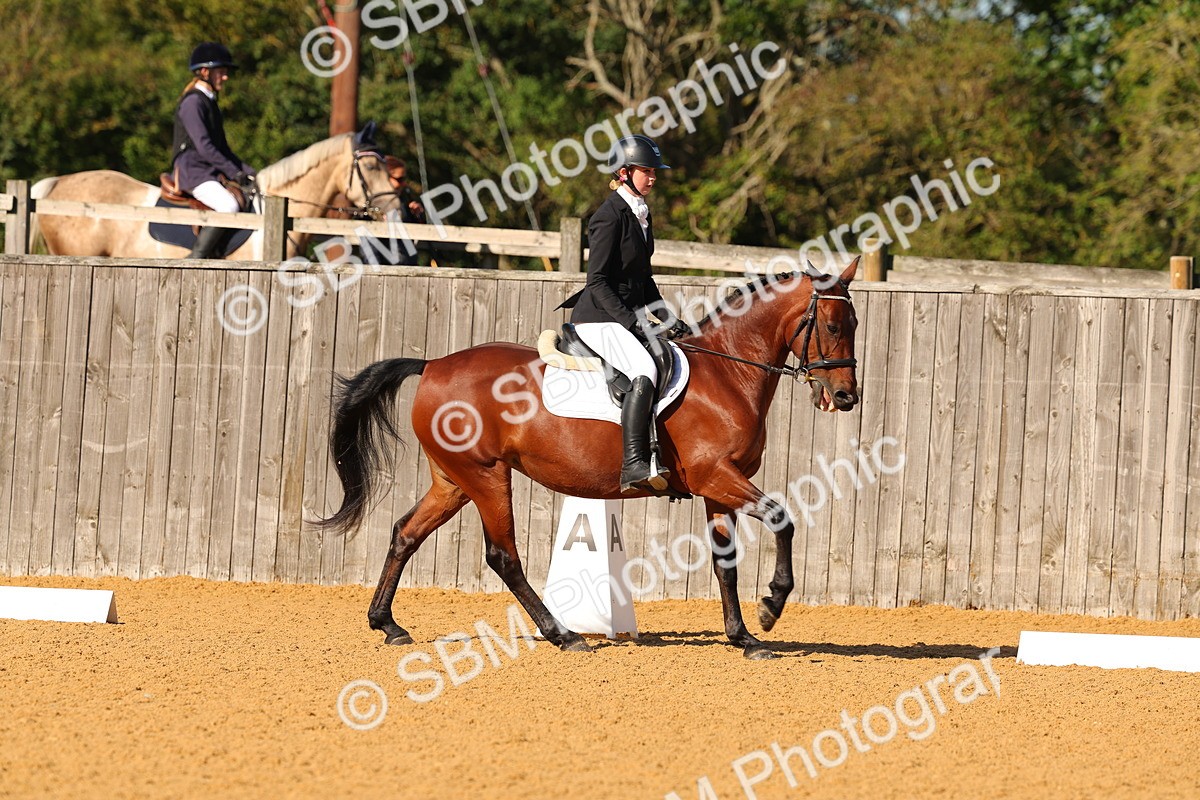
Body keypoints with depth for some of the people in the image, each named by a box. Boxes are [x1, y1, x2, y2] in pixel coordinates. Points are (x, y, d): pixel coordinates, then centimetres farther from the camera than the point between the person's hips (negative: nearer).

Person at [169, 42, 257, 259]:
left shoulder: (210, 102, 20)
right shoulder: (192, 102, -10)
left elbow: (222, 147, 24)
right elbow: (203, 146, -18)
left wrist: (247, 170, 12)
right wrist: (233, 172, -17)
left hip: (212, 173, 10)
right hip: (192, 171, -10)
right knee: (229, 206, -31)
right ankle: (196, 259, -28)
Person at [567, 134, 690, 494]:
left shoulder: (641, 214, 15)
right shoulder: (611, 215, -13)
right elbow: (597, 281, -17)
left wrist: (668, 319, 15)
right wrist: (630, 322, -21)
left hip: (628, 314, 10)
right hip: (599, 318, -10)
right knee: (645, 370, -30)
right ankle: (633, 466, -38)